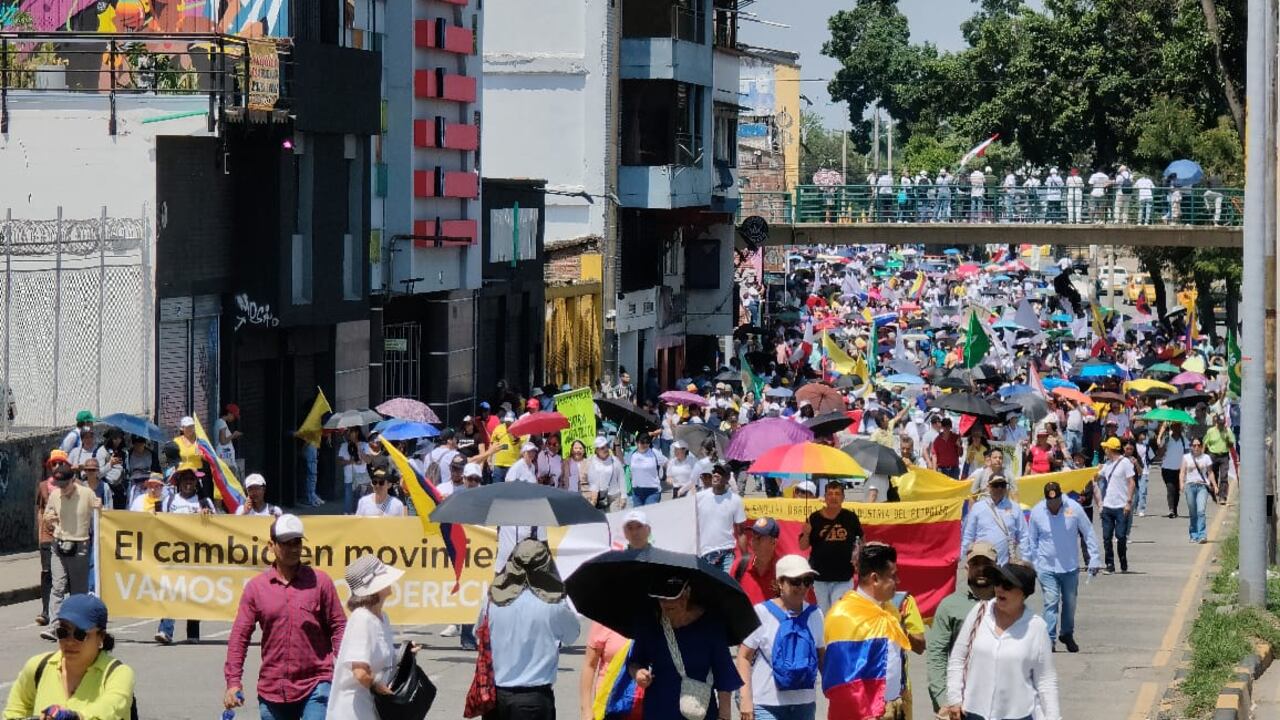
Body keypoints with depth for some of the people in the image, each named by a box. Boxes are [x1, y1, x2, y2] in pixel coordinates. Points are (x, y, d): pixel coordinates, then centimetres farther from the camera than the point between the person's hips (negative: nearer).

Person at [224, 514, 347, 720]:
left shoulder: (320, 582, 1)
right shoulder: (256, 587, 4)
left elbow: (338, 626, 2)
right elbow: (239, 636, 4)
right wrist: (233, 682, -4)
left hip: (315, 687, -2)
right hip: (272, 691, 2)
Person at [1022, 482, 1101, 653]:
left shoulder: (1074, 508, -9)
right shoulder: (1037, 512, -7)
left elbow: (1088, 534, 0)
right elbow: (1031, 540, 5)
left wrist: (1093, 559, -2)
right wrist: (1028, 564, 7)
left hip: (1070, 567, 1)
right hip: (1046, 567, -1)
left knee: (1070, 603, 13)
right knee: (1051, 603, -11)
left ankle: (1067, 634, 32)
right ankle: (1050, 639, -11)